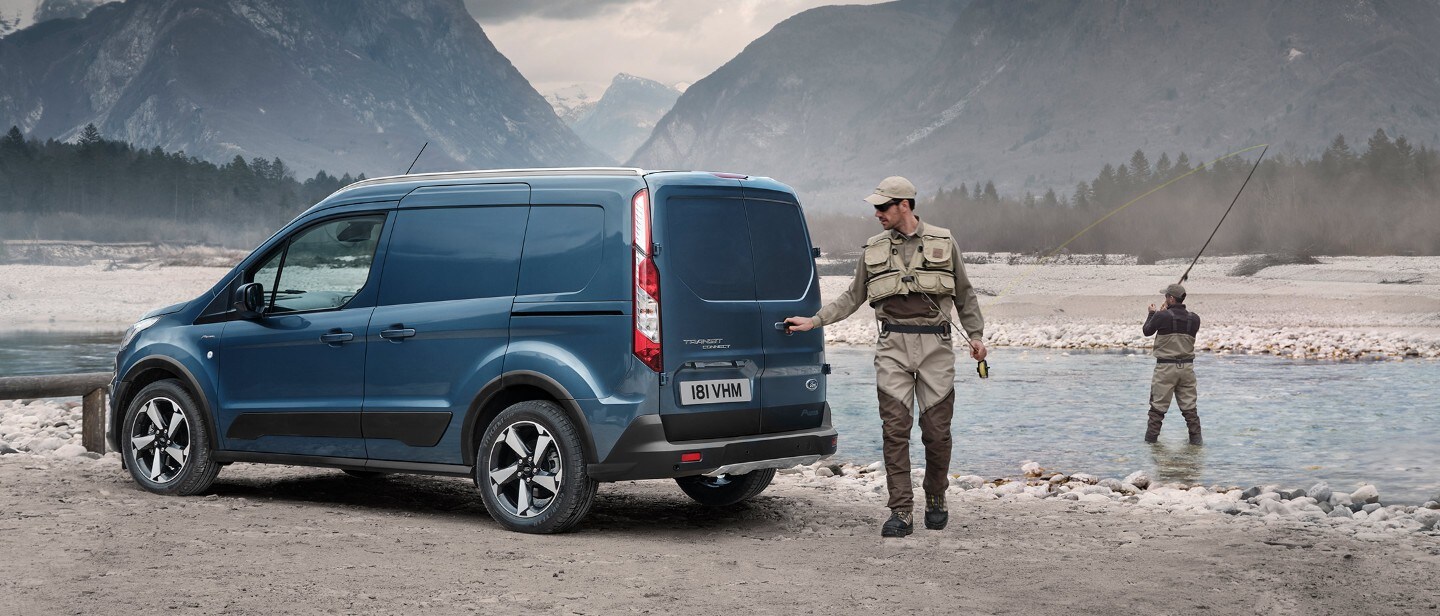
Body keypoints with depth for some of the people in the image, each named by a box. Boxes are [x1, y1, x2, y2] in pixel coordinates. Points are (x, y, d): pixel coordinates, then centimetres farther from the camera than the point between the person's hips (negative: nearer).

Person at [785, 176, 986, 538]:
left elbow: (964, 294, 14)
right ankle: (901, 512, -4)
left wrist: (976, 335, 7)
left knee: (937, 430, 1)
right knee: (895, 429, -6)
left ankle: (936, 501, 22)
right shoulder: (874, 249, 12)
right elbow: (853, 298, 17)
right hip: (893, 346, 1)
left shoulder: (943, 242, 7)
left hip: (935, 344, -1)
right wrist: (813, 321, 9)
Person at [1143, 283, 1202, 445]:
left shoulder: (1162, 316, -13)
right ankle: (1196, 437, 8)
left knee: (1158, 404, 5)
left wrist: (1152, 313, 22)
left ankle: (1151, 436, 10)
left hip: (1166, 367, -4)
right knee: (1189, 405, 9)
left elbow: (1147, 331, 4)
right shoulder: (1194, 319, 2)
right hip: (1187, 366, 4)